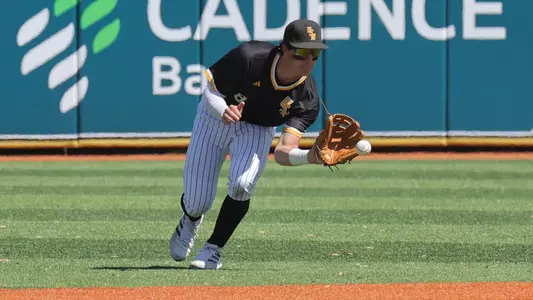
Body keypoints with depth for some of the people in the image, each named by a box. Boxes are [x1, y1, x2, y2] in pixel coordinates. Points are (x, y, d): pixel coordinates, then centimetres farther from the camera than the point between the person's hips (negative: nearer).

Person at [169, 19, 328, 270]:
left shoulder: (307, 99, -28)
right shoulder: (249, 58, -33)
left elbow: (283, 153, -35)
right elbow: (210, 89, -19)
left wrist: (312, 156, -56)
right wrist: (224, 111, -41)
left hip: (257, 130, 1)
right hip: (216, 117, -1)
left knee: (241, 185, -28)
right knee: (196, 202, 1)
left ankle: (213, 249, -3)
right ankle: (190, 221, 42)